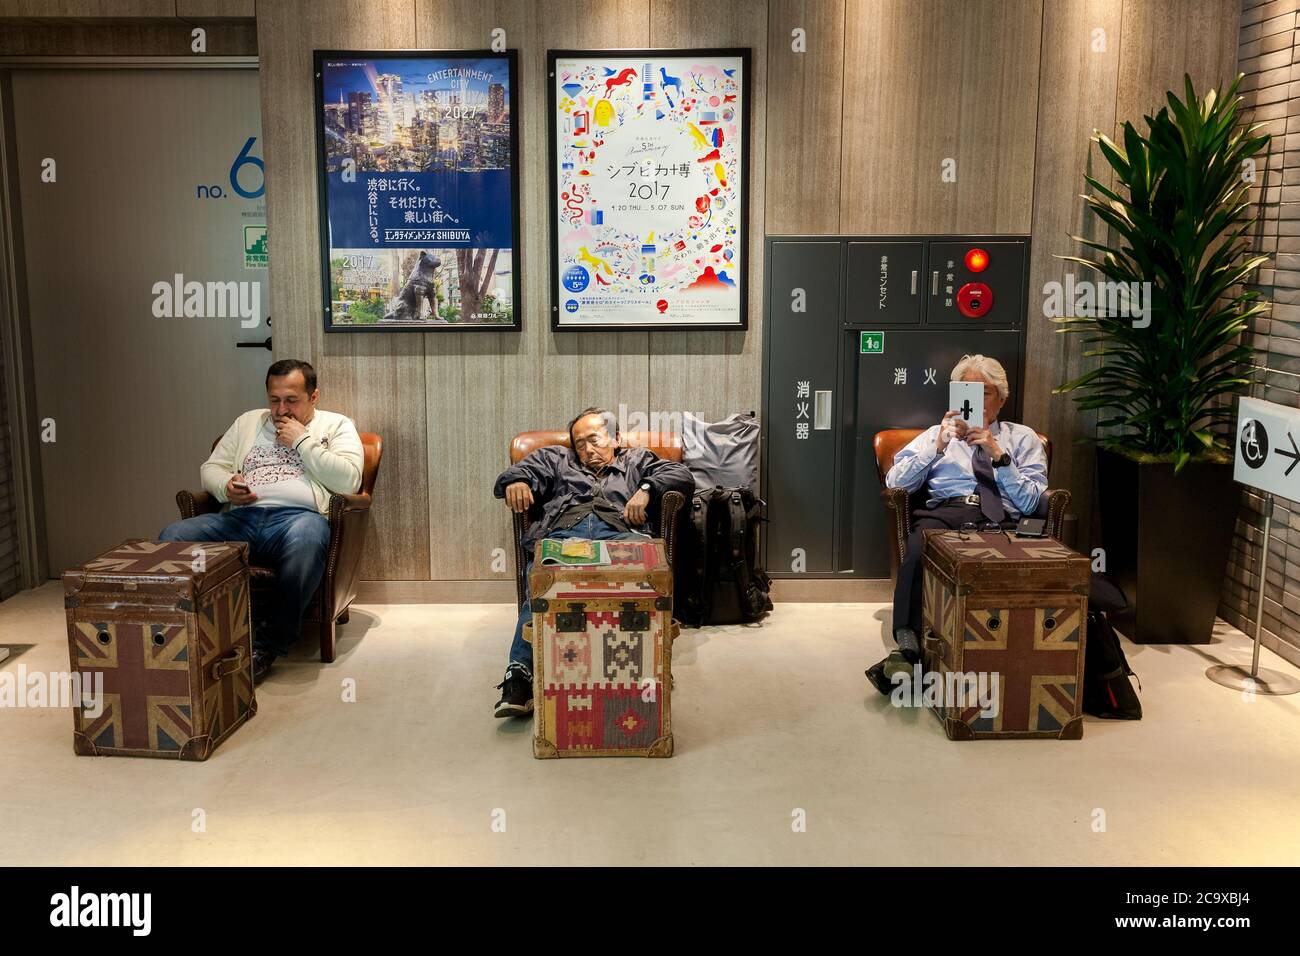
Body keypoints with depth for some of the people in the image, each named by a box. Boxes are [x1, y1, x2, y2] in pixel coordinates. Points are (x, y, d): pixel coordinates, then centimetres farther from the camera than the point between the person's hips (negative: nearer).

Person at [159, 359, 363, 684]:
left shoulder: (336, 425, 15)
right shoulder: (248, 422, 28)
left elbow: (349, 481, -1)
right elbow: (211, 467, 26)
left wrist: (302, 441, 0)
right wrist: (225, 486, 2)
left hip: (298, 515, -4)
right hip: (239, 519, 4)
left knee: (307, 536, -42)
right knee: (172, 537, -24)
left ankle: (268, 643, -30)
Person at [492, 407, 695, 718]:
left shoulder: (637, 460, 36)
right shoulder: (554, 459, 41)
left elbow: (683, 476, 23)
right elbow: (514, 473, 28)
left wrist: (646, 489, 4)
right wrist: (516, 482, 2)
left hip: (619, 532, -1)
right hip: (563, 532, 1)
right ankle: (520, 674, -47)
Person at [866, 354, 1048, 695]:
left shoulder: (1022, 438, 24)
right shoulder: (937, 433, 27)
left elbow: (1030, 502, 9)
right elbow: (895, 483, 12)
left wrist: (998, 456, -2)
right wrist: (937, 447, 1)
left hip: (1001, 520, 0)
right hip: (945, 512, 1)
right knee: (918, 547, -37)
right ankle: (907, 647, -41)